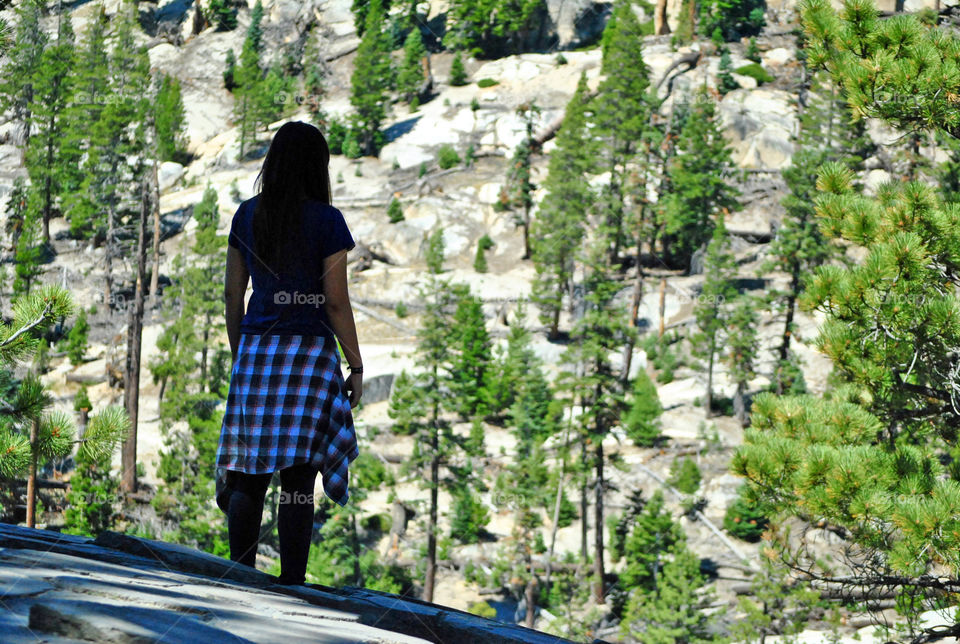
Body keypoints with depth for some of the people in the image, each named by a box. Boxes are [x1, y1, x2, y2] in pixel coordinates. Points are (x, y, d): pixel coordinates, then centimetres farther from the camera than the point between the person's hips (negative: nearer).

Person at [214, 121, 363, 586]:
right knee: (297, 478, -1)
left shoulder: (247, 215, 6)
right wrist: (356, 366, 1)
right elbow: (336, 302, -8)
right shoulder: (326, 220, -7)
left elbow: (232, 293, 9)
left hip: (255, 349, 4)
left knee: (249, 475, 7)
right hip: (309, 353, -4)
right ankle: (291, 586, -1)